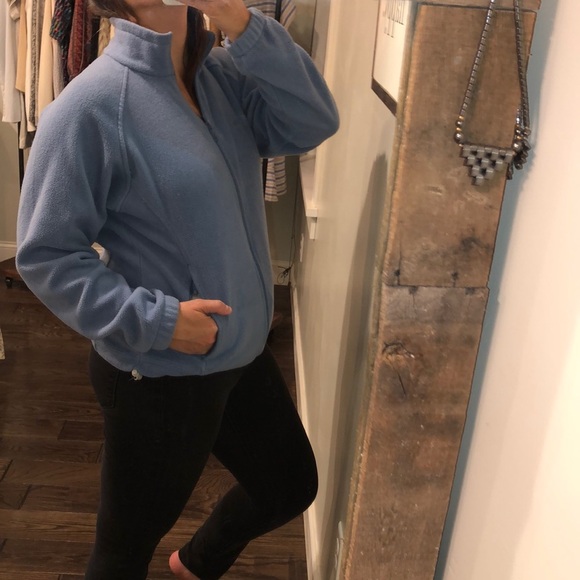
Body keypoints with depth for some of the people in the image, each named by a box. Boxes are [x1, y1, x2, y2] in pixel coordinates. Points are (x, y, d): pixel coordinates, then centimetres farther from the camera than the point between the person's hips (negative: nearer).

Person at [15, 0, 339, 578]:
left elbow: (313, 122, -12)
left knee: (291, 487, 26)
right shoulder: (89, 107, -20)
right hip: (159, 379, -7)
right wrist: (155, 321, -24)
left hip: (242, 354, 7)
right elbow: (45, 256, -18)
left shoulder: (222, 75, 0)